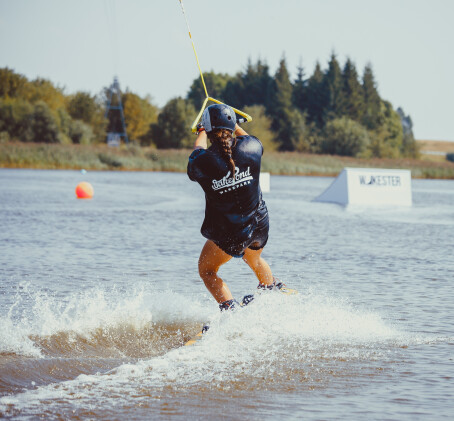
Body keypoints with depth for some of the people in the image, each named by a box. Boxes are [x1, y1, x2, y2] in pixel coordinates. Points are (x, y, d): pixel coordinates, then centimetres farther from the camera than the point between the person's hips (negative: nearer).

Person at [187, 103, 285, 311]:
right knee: (255, 260, 35)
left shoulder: (202, 162, -20)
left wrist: (201, 132, 26)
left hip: (228, 234, -4)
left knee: (206, 270, 18)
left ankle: (229, 307, -3)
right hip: (260, 224, 4)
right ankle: (273, 290, 56)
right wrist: (235, 126, 31)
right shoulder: (251, 147, -14)